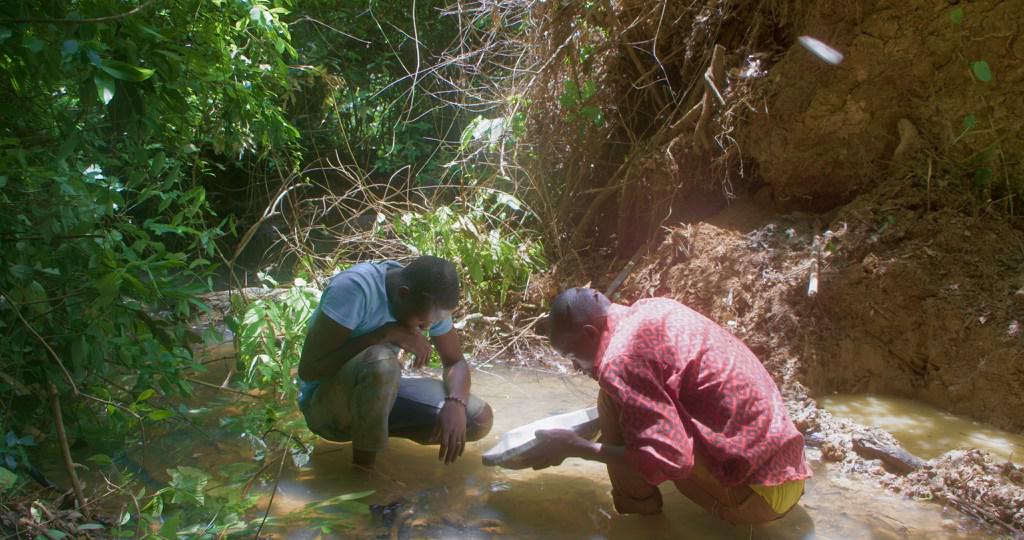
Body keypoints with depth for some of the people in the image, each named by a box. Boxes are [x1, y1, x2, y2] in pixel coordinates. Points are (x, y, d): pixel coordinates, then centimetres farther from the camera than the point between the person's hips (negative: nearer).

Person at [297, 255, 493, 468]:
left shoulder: (428, 303, -9)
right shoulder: (354, 288, -28)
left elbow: (456, 362, 0)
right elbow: (308, 369, -29)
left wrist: (455, 403, -22)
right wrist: (384, 335, -33)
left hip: (381, 395, 6)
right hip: (326, 404, -6)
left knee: (479, 419, -10)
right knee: (381, 362, -39)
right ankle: (363, 467, -16)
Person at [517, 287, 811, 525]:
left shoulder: (622, 358, -19)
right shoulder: (653, 308, 7)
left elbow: (671, 461, -23)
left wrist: (575, 447, -13)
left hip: (759, 493, -9)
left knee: (612, 400, -10)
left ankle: (638, 512, 4)